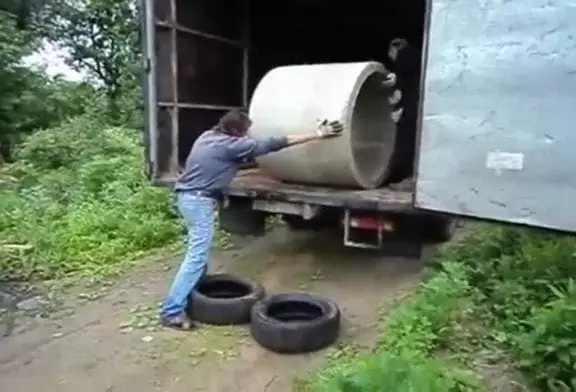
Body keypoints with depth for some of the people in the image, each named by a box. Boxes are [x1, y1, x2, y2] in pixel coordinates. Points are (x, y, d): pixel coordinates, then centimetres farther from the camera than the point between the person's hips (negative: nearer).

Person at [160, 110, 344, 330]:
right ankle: (171, 312, -6)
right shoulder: (230, 145, -15)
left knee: (200, 250, 22)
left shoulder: (209, 136, 9)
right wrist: (317, 134, -14)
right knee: (197, 255, -8)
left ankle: (193, 293, 34)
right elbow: (272, 145, -17)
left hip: (187, 196, 10)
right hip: (198, 200, -10)